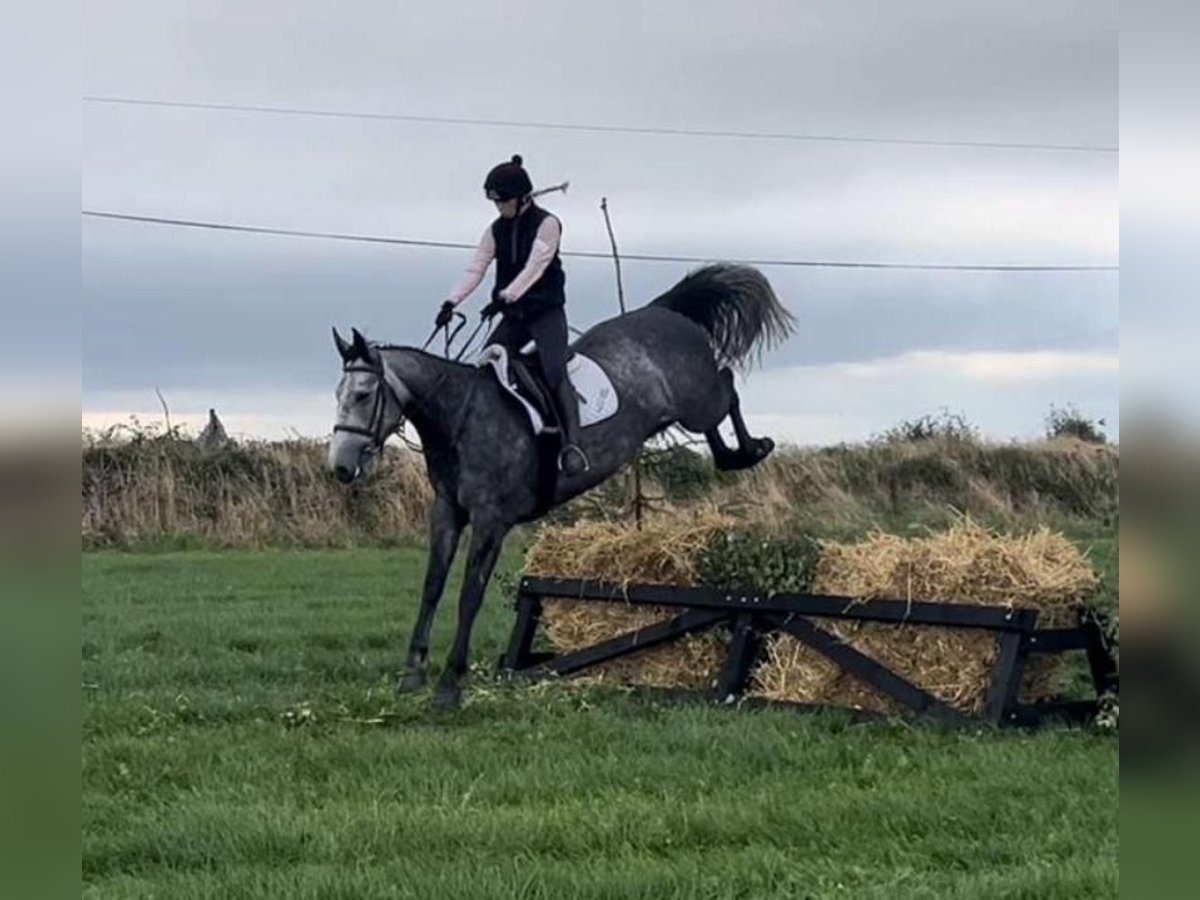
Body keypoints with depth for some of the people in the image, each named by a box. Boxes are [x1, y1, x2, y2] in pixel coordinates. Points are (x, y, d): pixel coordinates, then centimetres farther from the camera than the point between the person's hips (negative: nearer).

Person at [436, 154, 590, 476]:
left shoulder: (547, 224, -9)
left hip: (546, 312, -7)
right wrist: (451, 301, -12)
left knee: (555, 373, -23)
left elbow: (534, 267, -21)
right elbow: (475, 269, 3)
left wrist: (505, 296, -33)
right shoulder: (496, 231, 8)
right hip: (514, 315, 7)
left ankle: (572, 446, -32)